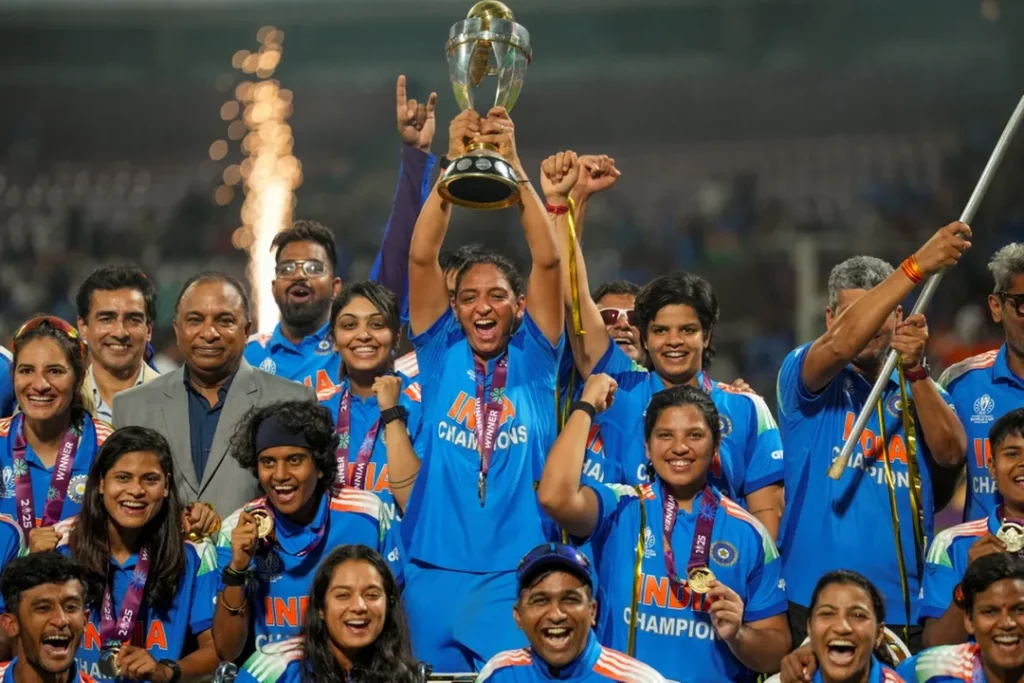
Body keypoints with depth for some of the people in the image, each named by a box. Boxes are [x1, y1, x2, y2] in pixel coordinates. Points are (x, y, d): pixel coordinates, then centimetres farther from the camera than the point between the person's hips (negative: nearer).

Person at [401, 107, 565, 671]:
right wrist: (452, 165, -14)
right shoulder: (442, 354, 6)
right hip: (436, 573, 1)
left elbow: (548, 260, -7)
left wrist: (513, 166, -16)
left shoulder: (532, 359, 4)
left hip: (519, 577, -1)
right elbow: (421, 257, -4)